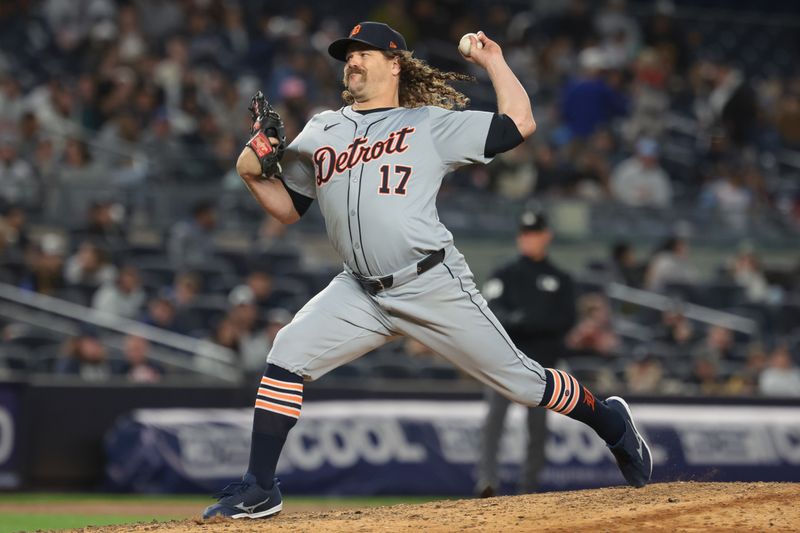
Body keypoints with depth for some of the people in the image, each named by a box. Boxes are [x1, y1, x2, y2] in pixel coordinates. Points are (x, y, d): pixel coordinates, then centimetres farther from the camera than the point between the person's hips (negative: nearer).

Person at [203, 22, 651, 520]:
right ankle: (259, 490, -7)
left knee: (519, 380, -1)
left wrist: (493, 62, 4)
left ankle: (611, 423, 25)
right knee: (287, 354, -13)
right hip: (361, 292, 4)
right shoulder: (319, 133, 16)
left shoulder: (430, 124, 3)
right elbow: (288, 208, 20)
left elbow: (520, 124, -1)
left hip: (436, 288, -4)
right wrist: (252, 169, 4)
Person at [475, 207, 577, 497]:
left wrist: (529, 321, -13)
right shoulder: (505, 275, 11)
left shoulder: (560, 280, 13)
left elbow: (566, 320, 1)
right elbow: (491, 310, -3)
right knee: (495, 414, -17)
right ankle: (487, 479, -26)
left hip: (541, 363, 1)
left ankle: (528, 488, 11)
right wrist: (514, 320, -24)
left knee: (538, 424, 2)